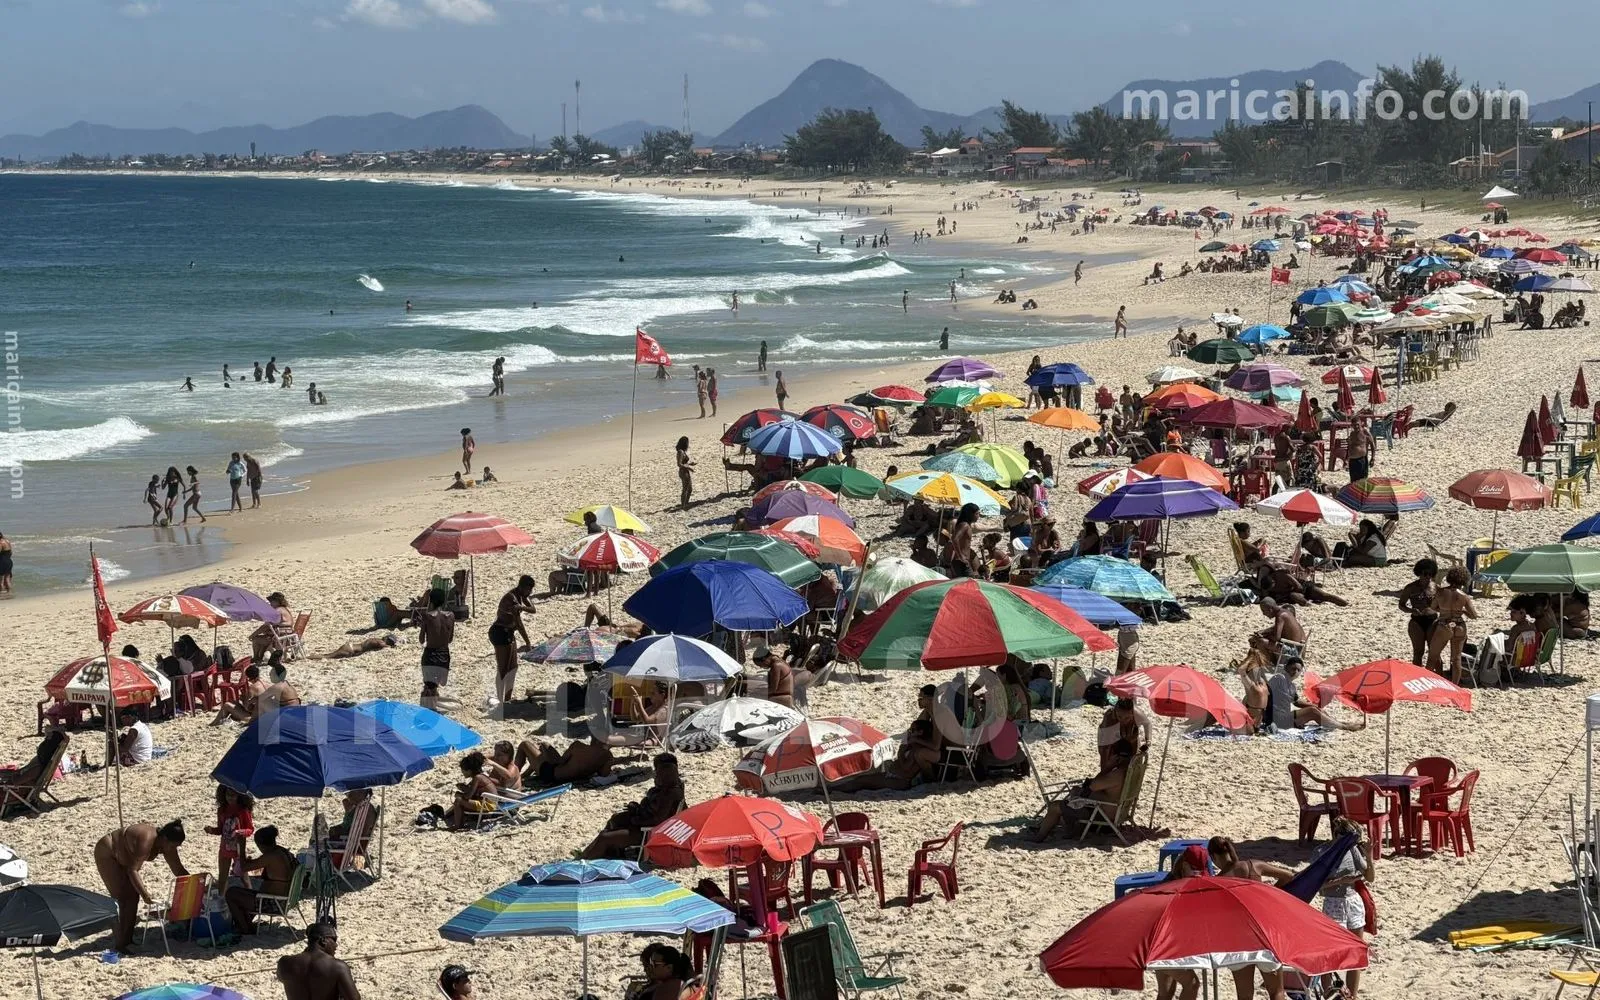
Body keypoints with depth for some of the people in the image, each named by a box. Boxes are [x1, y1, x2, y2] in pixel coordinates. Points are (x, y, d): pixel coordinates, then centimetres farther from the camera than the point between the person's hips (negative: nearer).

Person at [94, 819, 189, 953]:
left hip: (122, 859, 9)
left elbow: (179, 870, -1)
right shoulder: (147, 839, -36)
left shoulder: (166, 845, -10)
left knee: (133, 896, 4)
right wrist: (144, 894, -41)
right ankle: (118, 944, -13)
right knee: (122, 898, -13)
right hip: (107, 854, -9)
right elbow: (132, 870, -36)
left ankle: (127, 940, 11)